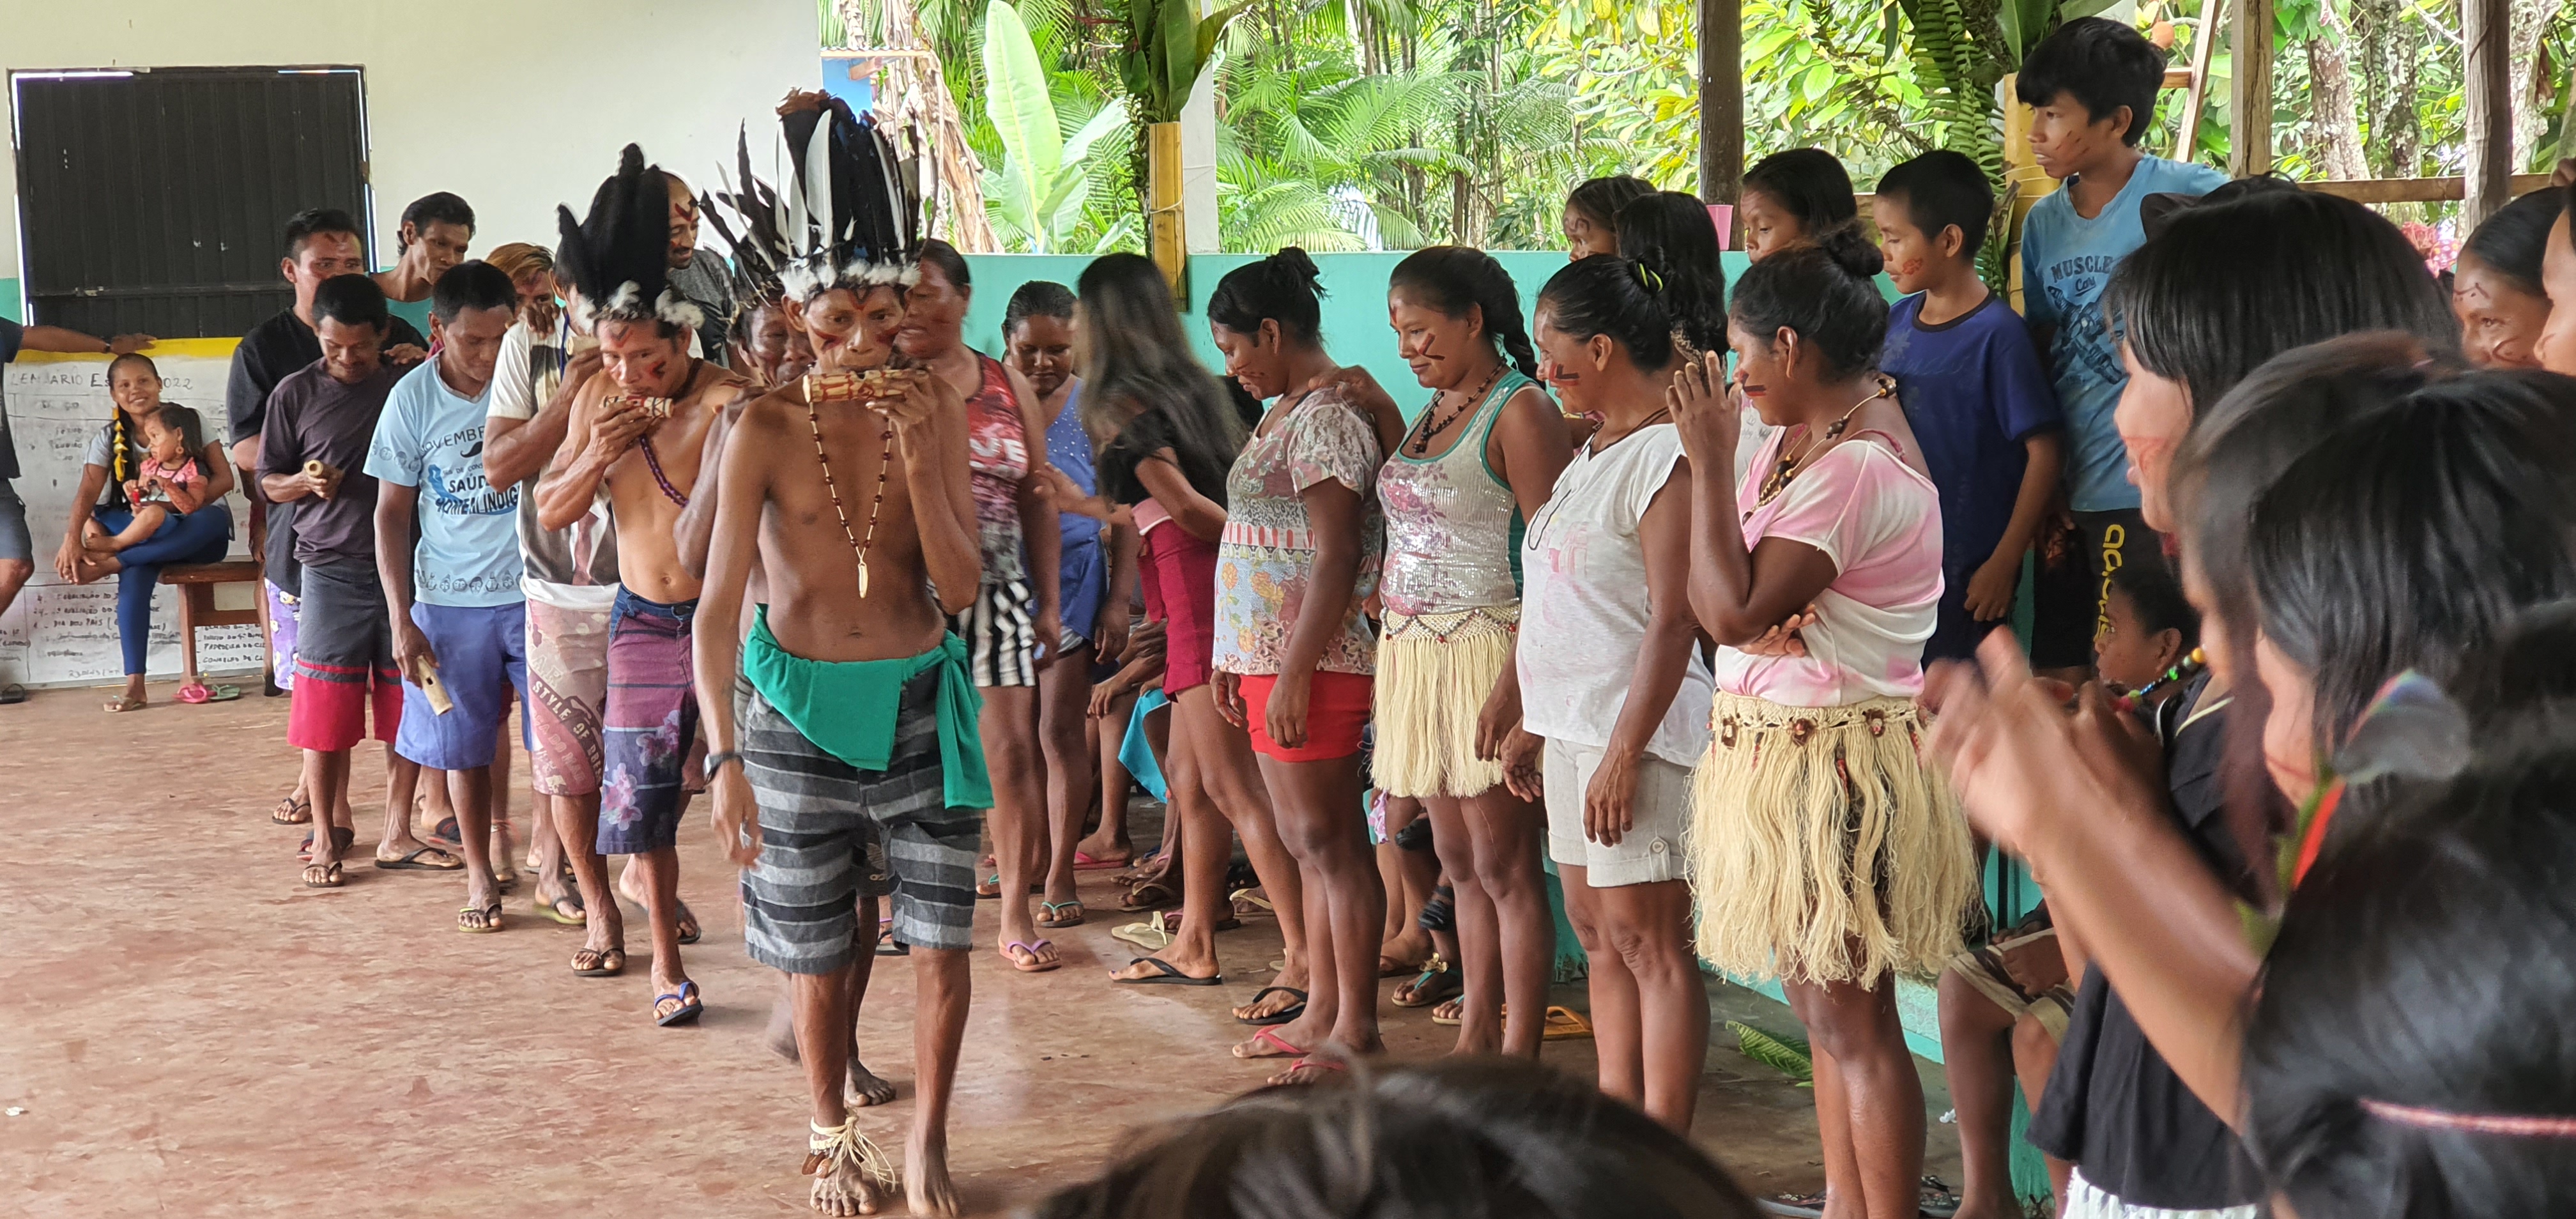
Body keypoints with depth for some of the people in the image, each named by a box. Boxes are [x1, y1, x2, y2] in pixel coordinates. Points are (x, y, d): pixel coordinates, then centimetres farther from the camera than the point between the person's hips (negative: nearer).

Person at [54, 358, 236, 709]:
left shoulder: (189, 421, 1)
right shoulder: (108, 439, 3)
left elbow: (225, 478, -6)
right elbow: (87, 494, -11)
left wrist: (182, 505, -20)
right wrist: (72, 540, -29)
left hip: (200, 534, -1)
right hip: (148, 535, 1)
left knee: (212, 519, -38)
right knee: (135, 575, -34)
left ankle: (108, 563, -34)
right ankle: (134, 684, -36)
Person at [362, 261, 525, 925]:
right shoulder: (413, 398, -6)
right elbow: (392, 512, 1)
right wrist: (401, 620, -3)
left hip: (536, 591, -1)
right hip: (450, 599, 1)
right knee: (465, 745, 10)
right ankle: (480, 876, 26)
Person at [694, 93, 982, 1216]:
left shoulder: (934, 407, -4)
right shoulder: (766, 431, -11)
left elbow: (963, 587, -7)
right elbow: (717, 608, -13)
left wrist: (918, 458, -19)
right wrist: (724, 757, -21)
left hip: (919, 702, 2)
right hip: (801, 708, -2)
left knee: (940, 942, 1)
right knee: (822, 950, 9)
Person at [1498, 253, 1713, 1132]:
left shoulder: (1668, 454, -15)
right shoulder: (1595, 452, 15)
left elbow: (1673, 619, -20)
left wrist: (1625, 750, -23)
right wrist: (1531, 722, 20)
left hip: (1633, 730, -10)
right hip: (1570, 721, 10)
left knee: (1645, 937, -6)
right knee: (1595, 928, 14)